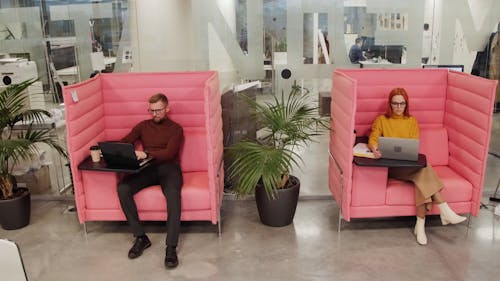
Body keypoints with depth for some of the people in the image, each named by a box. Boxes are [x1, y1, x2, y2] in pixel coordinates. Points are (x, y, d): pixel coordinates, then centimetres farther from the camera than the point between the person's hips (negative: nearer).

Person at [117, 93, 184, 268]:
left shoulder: (175, 129, 8)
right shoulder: (143, 126, 21)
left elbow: (169, 153, -8)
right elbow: (124, 142, 12)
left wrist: (146, 153, -24)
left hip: (168, 168, -3)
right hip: (147, 168, 4)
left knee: (173, 195, -36)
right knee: (122, 188, -26)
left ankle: (171, 248, -32)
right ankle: (140, 237, -16)